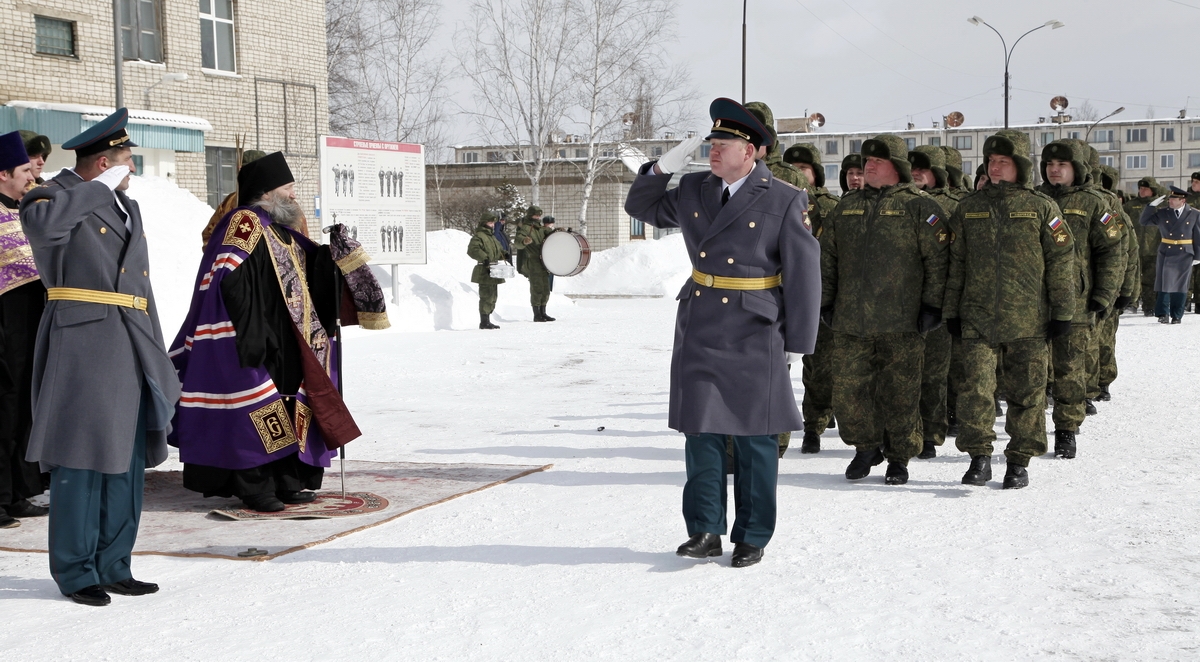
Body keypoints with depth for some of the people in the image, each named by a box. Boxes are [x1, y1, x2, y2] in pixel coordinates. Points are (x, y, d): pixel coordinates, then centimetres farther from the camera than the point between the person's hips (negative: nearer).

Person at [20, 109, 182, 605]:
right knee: (80, 461, -3)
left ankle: (113, 567, 18)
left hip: (131, 353, 8)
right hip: (81, 347, -8)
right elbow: (41, 220, -30)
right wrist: (100, 188, -17)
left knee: (126, 463, 9)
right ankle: (75, 572, 7)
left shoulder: (127, 207, 22)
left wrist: (155, 358, 19)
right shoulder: (57, 198, -3)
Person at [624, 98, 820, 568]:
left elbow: (803, 274, -6)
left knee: (755, 440, 4)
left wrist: (797, 344, -7)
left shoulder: (785, 201, -7)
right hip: (698, 331, 4)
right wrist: (662, 168, 1)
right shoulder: (694, 190, 7)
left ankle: (752, 538, 16)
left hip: (752, 336, -4)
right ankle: (704, 532, 15)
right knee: (701, 432, 5)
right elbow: (642, 209, 20)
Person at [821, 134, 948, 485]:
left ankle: (899, 458, 15)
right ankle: (866, 447, 23)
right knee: (847, 388, 3)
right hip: (849, 322, 4)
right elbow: (827, 257, 19)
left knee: (899, 392, 2)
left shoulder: (919, 207, 0)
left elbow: (937, 260, -4)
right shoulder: (846, 207, 15)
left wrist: (932, 305, -9)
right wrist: (826, 301, 14)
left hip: (900, 324, -4)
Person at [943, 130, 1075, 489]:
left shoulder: (1041, 207, 3)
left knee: (1026, 391, 5)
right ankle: (979, 458, 0)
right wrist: (952, 310, 8)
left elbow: (1061, 261, 3)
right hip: (977, 317, 1)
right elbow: (955, 261, 12)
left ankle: (1019, 461, 16)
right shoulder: (968, 207, 10)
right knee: (975, 388, -8)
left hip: (1028, 319, -1)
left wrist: (1062, 311, 0)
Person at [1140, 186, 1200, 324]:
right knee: (1164, 284, 0)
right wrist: (1151, 206, -7)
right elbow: (1143, 221, 5)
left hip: (1184, 255, -1)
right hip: (1166, 254, 1)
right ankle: (1163, 314, 7)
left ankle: (1177, 316, 12)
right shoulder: (1162, 213, 4)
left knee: (1180, 286, 4)